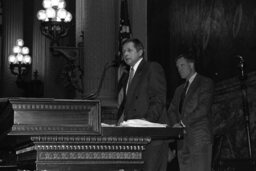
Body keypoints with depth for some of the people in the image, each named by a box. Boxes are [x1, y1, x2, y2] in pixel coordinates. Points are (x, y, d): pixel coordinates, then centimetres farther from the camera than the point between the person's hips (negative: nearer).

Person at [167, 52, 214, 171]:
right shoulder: (179, 90, 26)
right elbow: (171, 110, 18)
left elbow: (203, 108, -9)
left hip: (199, 139, -6)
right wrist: (175, 124, -4)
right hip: (183, 141, 6)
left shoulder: (206, 83, 3)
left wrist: (183, 123, -13)